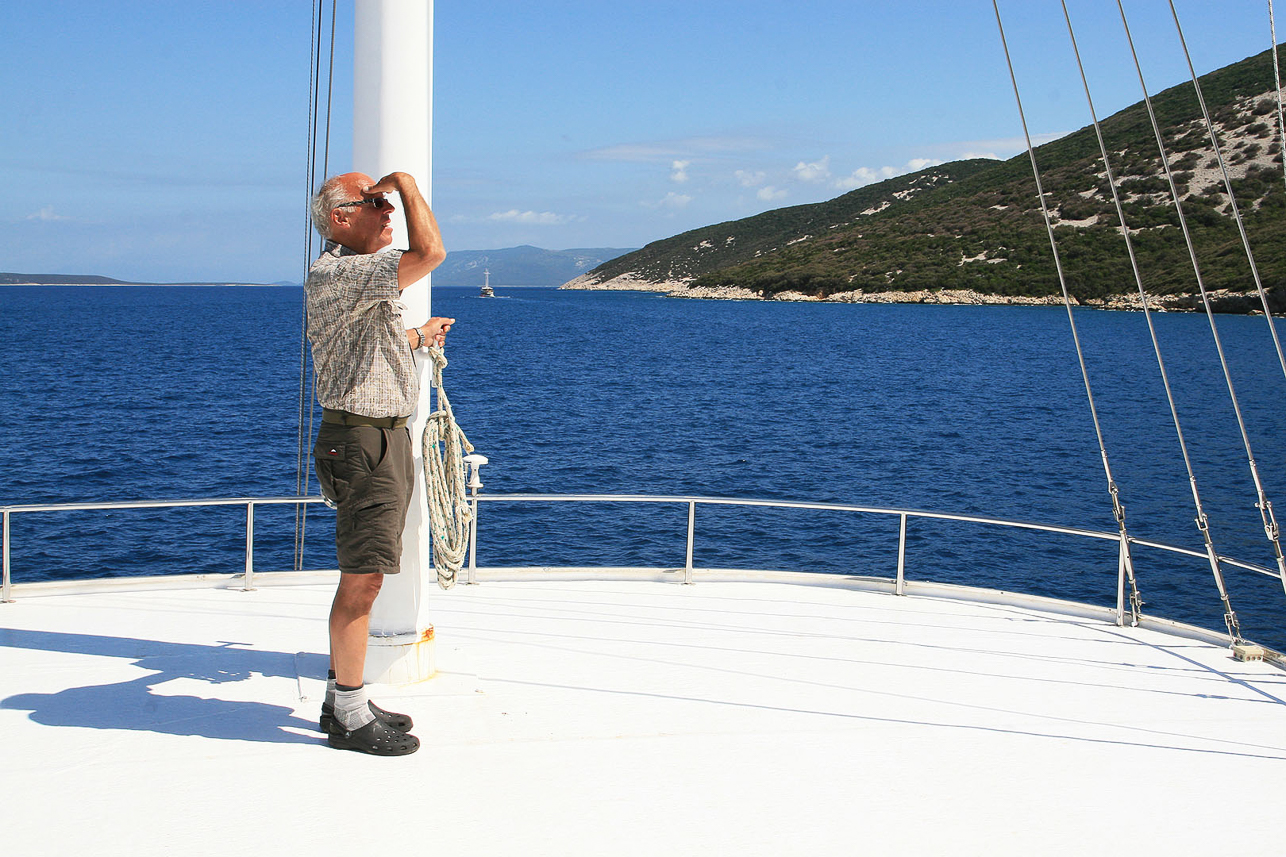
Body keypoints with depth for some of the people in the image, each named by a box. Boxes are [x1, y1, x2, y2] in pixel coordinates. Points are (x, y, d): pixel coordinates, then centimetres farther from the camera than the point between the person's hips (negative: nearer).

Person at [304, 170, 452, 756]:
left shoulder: (361, 277, 18)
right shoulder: (335, 273, -17)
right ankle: (350, 717, 2)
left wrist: (417, 336, 39)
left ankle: (342, 699, 24)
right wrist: (406, 182, -13)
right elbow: (429, 251, -28)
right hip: (360, 441, -11)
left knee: (363, 576, 14)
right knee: (361, 579, -7)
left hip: (385, 438, 11)